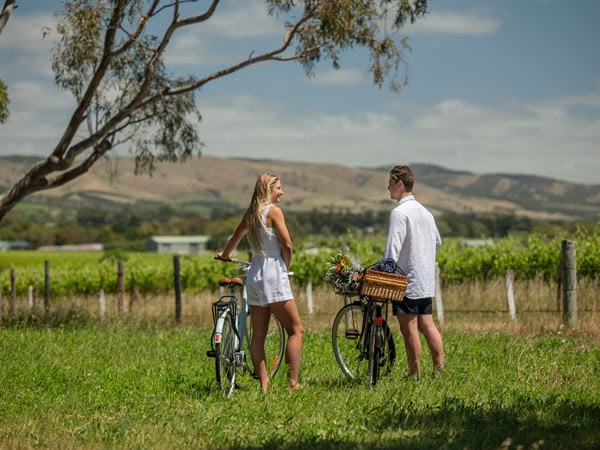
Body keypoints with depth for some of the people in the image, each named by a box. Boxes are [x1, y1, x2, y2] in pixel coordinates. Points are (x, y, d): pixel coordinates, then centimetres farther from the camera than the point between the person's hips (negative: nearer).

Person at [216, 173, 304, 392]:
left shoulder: (250, 213, 11)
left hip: (254, 275, 8)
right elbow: (287, 244, -14)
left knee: (258, 335, 7)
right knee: (296, 330, -3)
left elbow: (235, 237, 28)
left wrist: (225, 254, 48)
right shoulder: (274, 211, -10)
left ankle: (263, 385, 8)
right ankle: (293, 382, -10)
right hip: (273, 275, -8)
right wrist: (285, 266, 5)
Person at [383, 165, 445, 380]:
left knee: (409, 328, -3)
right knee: (427, 324, 11)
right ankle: (440, 369, 10)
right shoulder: (425, 211, 13)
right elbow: (437, 242, 22)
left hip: (406, 280, -8)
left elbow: (392, 249, -19)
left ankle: (414, 375, 0)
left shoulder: (399, 212, -14)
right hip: (426, 280, 8)